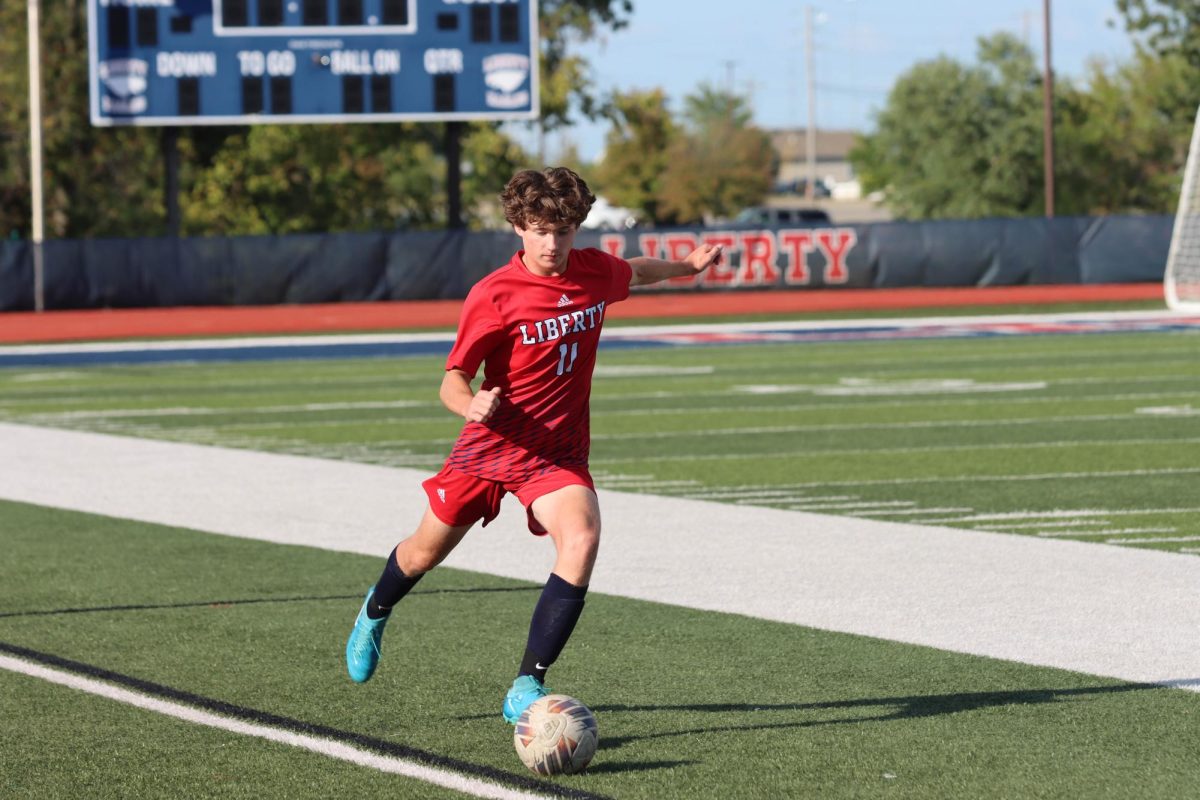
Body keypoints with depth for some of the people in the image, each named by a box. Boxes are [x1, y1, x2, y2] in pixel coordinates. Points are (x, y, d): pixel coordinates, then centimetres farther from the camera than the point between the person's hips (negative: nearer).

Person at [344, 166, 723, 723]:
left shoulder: (594, 272, -3)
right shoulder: (494, 295, -18)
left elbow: (635, 273, 23)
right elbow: (452, 380, -18)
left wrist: (687, 266, 32)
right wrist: (470, 403, -40)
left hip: (558, 454, 2)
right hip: (492, 443, -2)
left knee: (581, 542, -26)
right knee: (426, 553, 15)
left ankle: (527, 688, -21)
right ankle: (376, 613, 53)